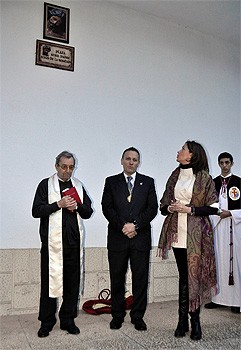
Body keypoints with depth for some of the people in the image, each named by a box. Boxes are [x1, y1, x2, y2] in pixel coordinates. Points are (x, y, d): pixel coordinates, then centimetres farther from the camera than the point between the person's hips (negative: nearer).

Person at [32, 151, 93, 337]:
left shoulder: (78, 186, 16)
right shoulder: (46, 185, 5)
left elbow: (88, 212, 15)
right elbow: (36, 211, -5)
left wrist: (76, 206, -5)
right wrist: (59, 204, -14)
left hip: (74, 242, 3)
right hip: (52, 242, -3)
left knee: (73, 282, 7)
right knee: (49, 281, 1)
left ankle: (68, 320, 21)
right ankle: (46, 322, 17)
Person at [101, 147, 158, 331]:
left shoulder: (148, 182, 9)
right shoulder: (111, 182, 8)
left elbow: (152, 208, 0)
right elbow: (107, 207, -1)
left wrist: (135, 224, -12)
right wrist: (123, 226, -12)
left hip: (141, 238, 0)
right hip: (117, 238, 0)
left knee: (141, 279, 6)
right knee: (117, 279, 8)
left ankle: (138, 317, 21)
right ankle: (118, 315, 24)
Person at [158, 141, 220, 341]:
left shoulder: (204, 178, 0)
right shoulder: (174, 177, 14)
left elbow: (213, 207, -5)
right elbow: (163, 206, 16)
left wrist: (189, 209, -13)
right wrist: (171, 207, -6)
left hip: (196, 234, -4)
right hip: (178, 233, 4)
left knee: (194, 275, -3)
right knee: (183, 276, 7)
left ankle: (194, 321, 11)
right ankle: (184, 321, 15)